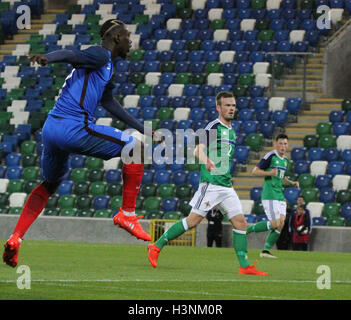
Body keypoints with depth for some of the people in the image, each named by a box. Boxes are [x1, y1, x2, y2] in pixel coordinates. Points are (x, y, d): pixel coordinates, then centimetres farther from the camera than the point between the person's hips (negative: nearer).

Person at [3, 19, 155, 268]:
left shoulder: (107, 66, 27)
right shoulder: (100, 55, -2)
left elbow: (109, 103, 40)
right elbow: (71, 55, -21)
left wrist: (142, 129, 46)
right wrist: (47, 57, -43)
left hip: (51, 128, 10)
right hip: (74, 126, -10)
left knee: (49, 185, 25)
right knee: (135, 148, -1)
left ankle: (15, 238, 15)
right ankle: (127, 214, -1)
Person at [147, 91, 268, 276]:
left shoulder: (231, 131, 18)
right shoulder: (213, 127, -8)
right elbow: (198, 151, -21)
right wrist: (207, 161, -41)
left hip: (227, 186, 8)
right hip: (211, 183, -8)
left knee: (240, 222, -1)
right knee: (193, 221, -9)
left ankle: (245, 266, -2)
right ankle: (156, 246, 3)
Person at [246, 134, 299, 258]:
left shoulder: (285, 159, 18)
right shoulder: (270, 156, -9)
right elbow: (255, 171, -11)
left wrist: (291, 183, 17)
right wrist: (270, 173, -25)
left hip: (280, 196, 8)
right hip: (269, 195, -8)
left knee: (281, 224, -1)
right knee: (275, 224, -15)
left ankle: (266, 250, 5)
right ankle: (247, 229, 1)